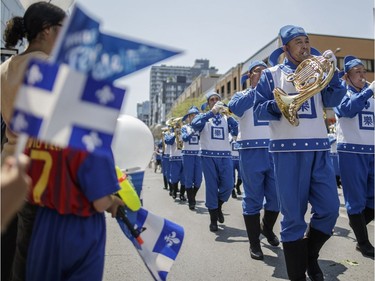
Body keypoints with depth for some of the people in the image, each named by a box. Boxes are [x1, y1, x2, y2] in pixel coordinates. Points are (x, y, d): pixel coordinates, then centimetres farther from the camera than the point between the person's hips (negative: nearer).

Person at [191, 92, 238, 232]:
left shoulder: (226, 118, 14)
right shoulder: (203, 116, 8)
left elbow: (236, 132, -3)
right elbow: (194, 125, -16)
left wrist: (228, 115, -14)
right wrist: (211, 112, -20)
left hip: (225, 155, 2)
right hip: (208, 155, -2)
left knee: (228, 186, -5)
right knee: (212, 187, -2)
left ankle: (218, 206, 25)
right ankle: (213, 219, 11)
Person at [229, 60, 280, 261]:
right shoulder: (242, 95, 8)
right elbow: (235, 108, -15)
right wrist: (257, 88, -16)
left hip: (275, 150, 4)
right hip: (252, 151, -3)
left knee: (277, 197, 7)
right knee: (253, 199, 0)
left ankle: (267, 228, 35)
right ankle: (254, 243, 12)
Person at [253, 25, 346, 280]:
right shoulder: (272, 74, 6)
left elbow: (333, 101, 3)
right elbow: (259, 110, -1)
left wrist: (332, 71, -8)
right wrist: (279, 103, -19)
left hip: (319, 147, 4)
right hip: (288, 148, -4)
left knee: (330, 209, 4)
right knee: (294, 215, 0)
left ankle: (310, 255, 30)